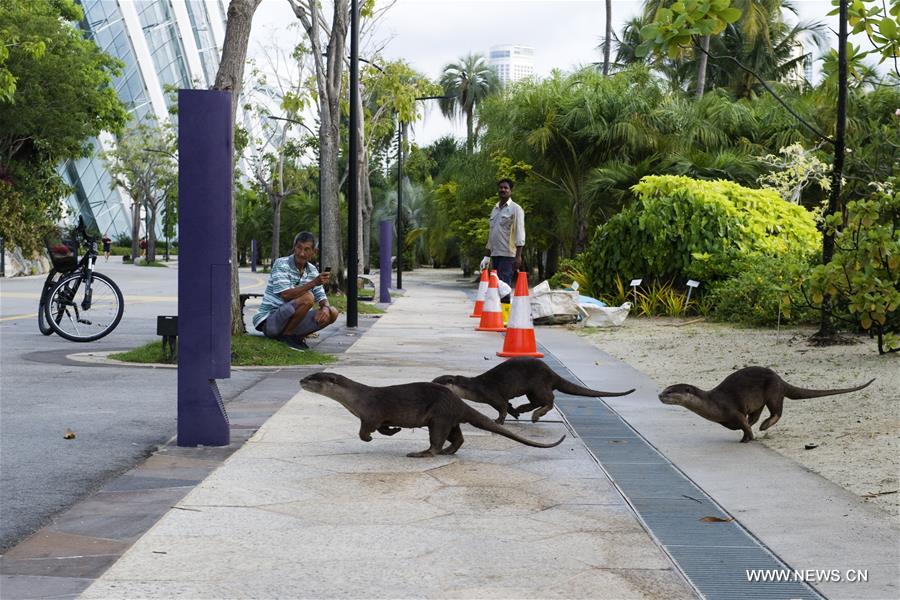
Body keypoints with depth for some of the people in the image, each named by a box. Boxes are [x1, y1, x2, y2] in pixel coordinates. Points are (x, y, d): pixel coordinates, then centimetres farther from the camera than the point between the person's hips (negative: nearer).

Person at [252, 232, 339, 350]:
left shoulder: (312, 270, 7)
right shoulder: (281, 264, -14)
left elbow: (322, 298, 8)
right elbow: (286, 295, -25)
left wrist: (325, 308, -16)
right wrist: (313, 283, -31)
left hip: (291, 322, 7)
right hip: (268, 321, -7)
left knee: (332, 313, -7)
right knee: (307, 298, -28)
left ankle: (296, 336, 2)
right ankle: (286, 336, -12)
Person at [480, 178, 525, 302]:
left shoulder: (516, 209, -2)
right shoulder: (495, 209, 19)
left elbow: (520, 233, -9)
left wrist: (518, 256, -17)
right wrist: (487, 256, 20)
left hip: (508, 255, -7)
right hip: (495, 254, 7)